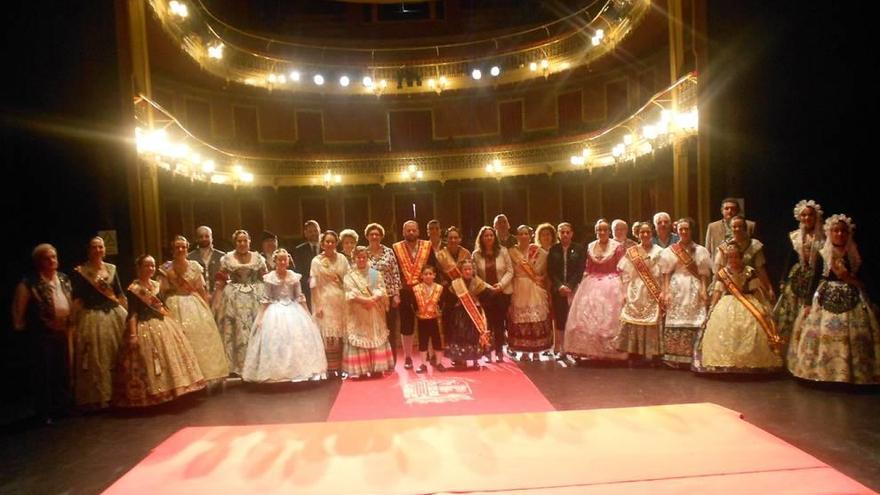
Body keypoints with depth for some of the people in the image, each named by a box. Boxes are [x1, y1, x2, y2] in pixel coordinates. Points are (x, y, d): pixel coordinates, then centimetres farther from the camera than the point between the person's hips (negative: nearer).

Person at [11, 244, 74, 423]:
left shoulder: (64, 279, 8)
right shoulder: (29, 283, -11)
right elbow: (18, 308, -5)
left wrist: (71, 324, 13)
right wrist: (19, 326, 0)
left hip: (62, 332, 6)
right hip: (41, 334, -6)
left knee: (64, 371, 11)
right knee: (43, 372, 2)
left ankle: (62, 408, 24)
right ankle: (45, 412, 13)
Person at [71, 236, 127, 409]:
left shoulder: (112, 268, 9)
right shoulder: (80, 271, -4)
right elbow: (77, 299, -5)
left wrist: (127, 314, 9)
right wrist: (74, 321, -11)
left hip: (116, 315, 4)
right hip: (92, 318, -4)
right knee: (96, 359, 1)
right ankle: (98, 397, 10)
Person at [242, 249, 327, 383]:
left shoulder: (294, 277, 3)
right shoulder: (269, 278, -3)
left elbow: (300, 297, 6)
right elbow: (266, 299, -1)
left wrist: (307, 315, 4)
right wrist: (261, 317, -6)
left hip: (293, 310, 2)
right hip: (275, 312, -2)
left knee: (298, 338, -2)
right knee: (275, 340, -5)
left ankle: (296, 370, 12)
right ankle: (275, 373, 6)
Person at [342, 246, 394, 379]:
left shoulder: (375, 274, 7)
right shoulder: (349, 276, 1)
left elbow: (381, 291, -3)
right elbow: (350, 294, -10)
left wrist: (372, 299, -20)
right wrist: (365, 300, -22)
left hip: (374, 314, 2)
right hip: (357, 314, -2)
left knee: (376, 338, 4)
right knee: (359, 338, -2)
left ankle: (377, 368, 10)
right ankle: (361, 369, 1)